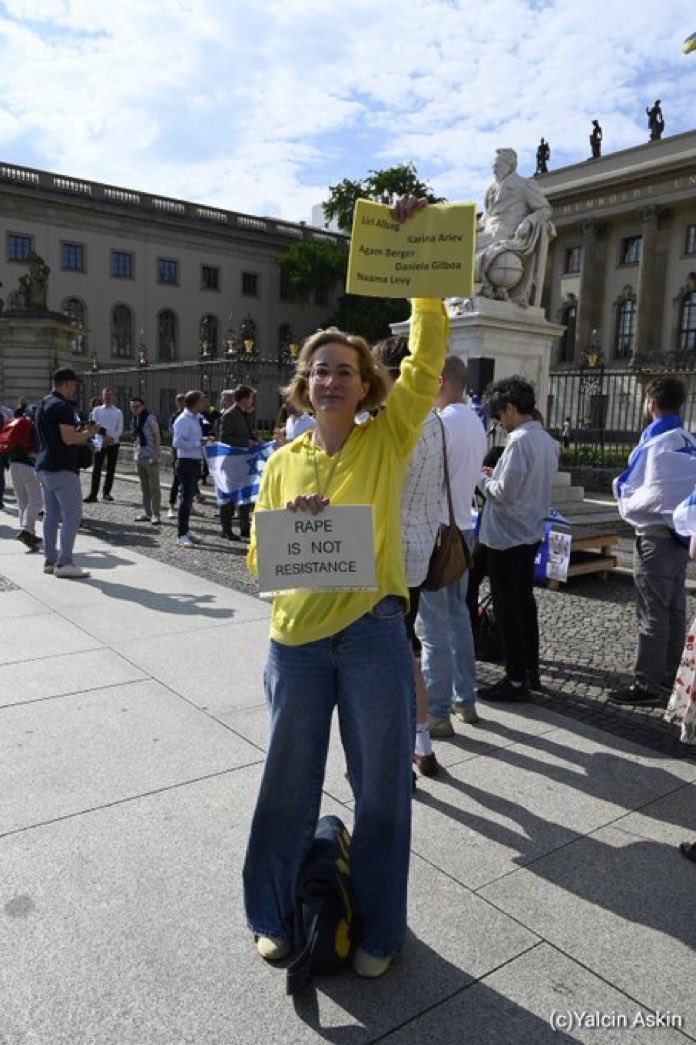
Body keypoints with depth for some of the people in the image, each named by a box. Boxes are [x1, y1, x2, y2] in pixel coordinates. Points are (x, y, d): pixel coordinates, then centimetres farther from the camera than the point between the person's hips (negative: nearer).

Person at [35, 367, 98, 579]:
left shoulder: (43, 404, 16)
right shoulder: (63, 406, -15)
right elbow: (69, 439, -22)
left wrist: (79, 431, 18)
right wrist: (88, 433, -6)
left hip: (44, 467, 10)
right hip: (62, 469, -10)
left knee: (51, 514, 12)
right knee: (72, 514, -6)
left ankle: (50, 560, 16)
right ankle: (64, 563, -7)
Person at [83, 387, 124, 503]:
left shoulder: (118, 412, 8)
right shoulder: (97, 410, 8)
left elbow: (120, 429, 2)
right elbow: (94, 425, -2)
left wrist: (112, 438, -15)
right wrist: (104, 435, -16)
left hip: (113, 443, 1)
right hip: (100, 443, -1)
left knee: (111, 469, 5)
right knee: (96, 469, -6)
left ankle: (106, 493, 14)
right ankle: (93, 494, -7)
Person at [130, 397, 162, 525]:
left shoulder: (150, 418, -9)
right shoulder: (134, 420, 14)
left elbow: (157, 436, -11)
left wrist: (156, 454, -17)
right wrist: (135, 454, 15)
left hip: (150, 458, -8)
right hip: (139, 457, 8)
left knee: (154, 487, -3)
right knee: (144, 487, 11)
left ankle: (155, 514, -1)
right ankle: (146, 512, 17)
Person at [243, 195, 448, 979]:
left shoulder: (387, 439, -1)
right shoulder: (282, 464, 5)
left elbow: (429, 352, -11)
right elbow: (258, 557, 9)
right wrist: (290, 529, -13)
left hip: (373, 636, -2)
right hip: (297, 640, 2)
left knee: (380, 787, 12)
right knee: (290, 782, 15)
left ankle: (377, 928, 35)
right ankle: (277, 915, 40)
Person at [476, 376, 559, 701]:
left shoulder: (519, 441, -20)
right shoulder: (548, 440, 8)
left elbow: (503, 494, -22)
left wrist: (481, 478, -4)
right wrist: (496, 476, 10)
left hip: (506, 537, -9)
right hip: (531, 534, 9)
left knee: (507, 608, 0)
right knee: (524, 601, 18)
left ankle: (516, 681, 8)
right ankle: (531, 670, 28)